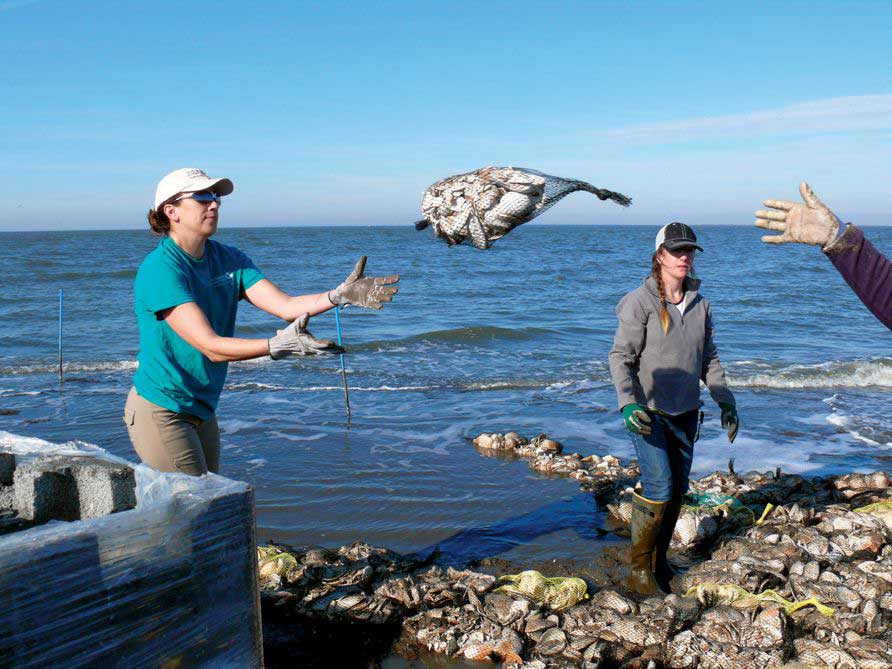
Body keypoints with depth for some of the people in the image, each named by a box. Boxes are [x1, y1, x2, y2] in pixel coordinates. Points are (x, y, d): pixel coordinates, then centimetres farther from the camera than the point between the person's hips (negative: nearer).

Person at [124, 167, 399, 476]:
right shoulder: (160, 269, -20)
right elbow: (210, 346, -28)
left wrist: (340, 295, -26)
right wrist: (277, 346, -41)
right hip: (160, 412, -7)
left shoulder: (228, 258, 3)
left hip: (201, 411, 8)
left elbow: (284, 305, -9)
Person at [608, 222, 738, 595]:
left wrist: (726, 402, 12)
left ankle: (659, 560, 24)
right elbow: (620, 357, -12)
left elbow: (709, 359, 16)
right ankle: (640, 568, 2)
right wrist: (627, 404, -24)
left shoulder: (700, 305, 7)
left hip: (686, 411, 6)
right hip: (649, 411, -6)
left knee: (678, 490, 9)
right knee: (659, 487, -13)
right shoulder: (640, 302, -10)